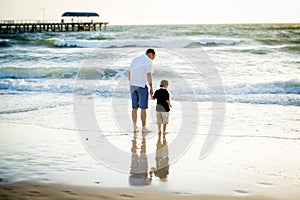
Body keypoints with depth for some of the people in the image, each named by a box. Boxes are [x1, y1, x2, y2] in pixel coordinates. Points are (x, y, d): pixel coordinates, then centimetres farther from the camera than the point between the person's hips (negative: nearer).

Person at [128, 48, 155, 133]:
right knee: (143, 108, 1)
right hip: (142, 86, -6)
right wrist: (151, 88, -9)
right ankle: (143, 128, 5)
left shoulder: (135, 59, 14)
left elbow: (129, 73, 13)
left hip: (133, 85, 6)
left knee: (135, 107, 8)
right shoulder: (148, 61, -7)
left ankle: (135, 127, 8)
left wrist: (131, 84, 17)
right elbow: (149, 75, -14)